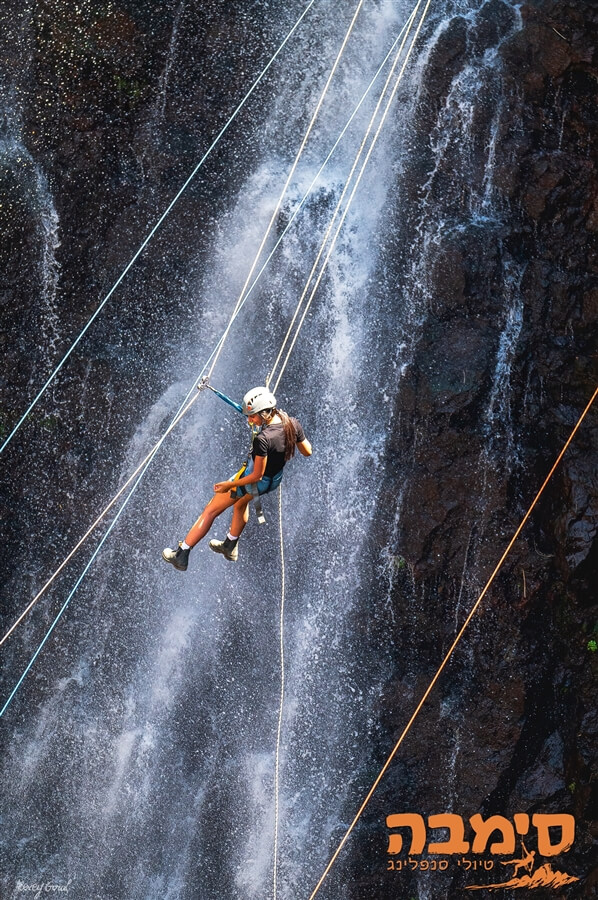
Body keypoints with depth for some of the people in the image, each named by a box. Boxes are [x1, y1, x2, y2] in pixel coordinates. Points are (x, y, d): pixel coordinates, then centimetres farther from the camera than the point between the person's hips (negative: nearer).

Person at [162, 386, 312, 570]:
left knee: (211, 511, 11)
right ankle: (230, 547, 50)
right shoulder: (293, 424, -18)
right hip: (276, 479, 7)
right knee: (241, 503, 37)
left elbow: (257, 476, -27)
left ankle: (182, 555, 20)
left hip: (255, 481, -7)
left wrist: (228, 485, -17)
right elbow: (307, 452, -2)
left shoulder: (263, 439, -36)